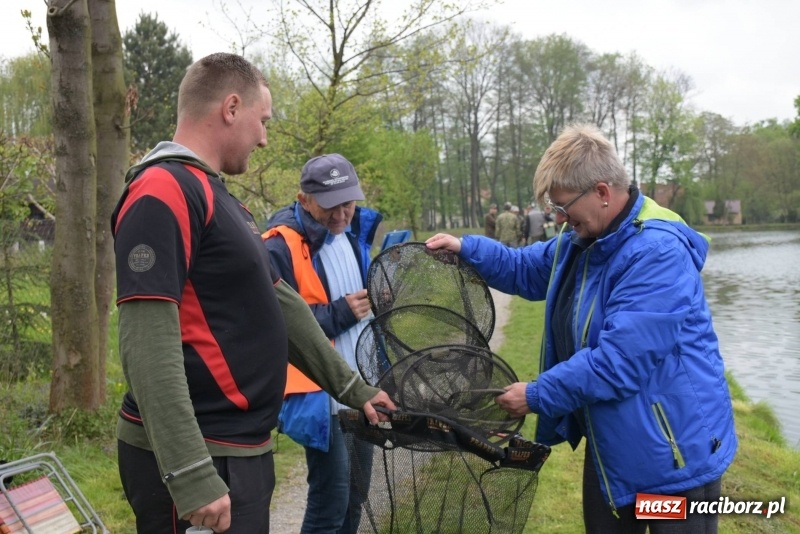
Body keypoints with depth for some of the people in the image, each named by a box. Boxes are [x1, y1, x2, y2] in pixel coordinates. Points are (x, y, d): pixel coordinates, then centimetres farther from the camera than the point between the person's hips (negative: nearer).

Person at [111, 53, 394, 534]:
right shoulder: (163, 192, -16)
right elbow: (149, 344, -24)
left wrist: (352, 388, 19)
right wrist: (191, 475, -26)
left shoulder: (221, 199, 15)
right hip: (200, 459, -9)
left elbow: (283, 305, 17)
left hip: (240, 450, 9)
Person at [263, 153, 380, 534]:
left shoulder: (355, 231, 8)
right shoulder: (280, 249, -16)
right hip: (323, 395, -8)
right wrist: (338, 314, -21)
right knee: (330, 502, -2)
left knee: (354, 496, 18)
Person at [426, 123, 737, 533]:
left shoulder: (658, 253, -27)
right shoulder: (580, 242, 4)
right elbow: (524, 269, 22)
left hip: (673, 452, -9)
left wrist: (537, 396, -20)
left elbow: (617, 362, -31)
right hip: (609, 446, 9)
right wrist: (466, 249, 7)